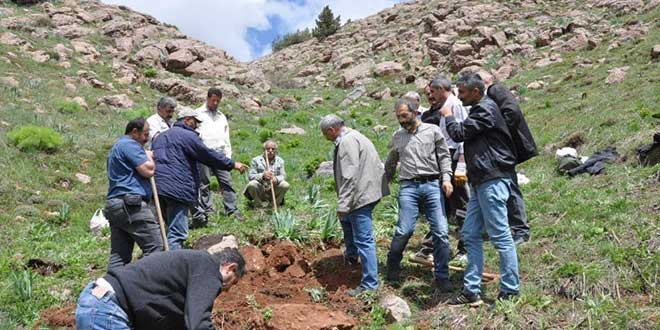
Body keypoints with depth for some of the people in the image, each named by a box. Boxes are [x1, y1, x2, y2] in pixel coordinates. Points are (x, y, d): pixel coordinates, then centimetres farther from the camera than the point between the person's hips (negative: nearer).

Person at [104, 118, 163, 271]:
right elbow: (148, 170, -13)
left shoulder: (117, 146, 27)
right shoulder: (130, 145, -6)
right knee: (155, 246, -8)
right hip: (131, 204, -10)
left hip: (113, 203, 11)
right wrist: (149, 156, 7)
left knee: (119, 254, 8)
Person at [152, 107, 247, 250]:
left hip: (158, 188, 9)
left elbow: (154, 158, 28)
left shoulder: (160, 136, 22)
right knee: (177, 233, -11)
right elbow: (208, 155, -8)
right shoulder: (188, 136, -6)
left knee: (171, 228, 19)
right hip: (177, 189, -9)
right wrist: (232, 164, 0)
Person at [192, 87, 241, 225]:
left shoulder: (222, 116, 23)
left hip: (220, 153, 4)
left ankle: (232, 210, -3)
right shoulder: (198, 113, 8)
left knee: (226, 181, -3)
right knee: (204, 184, -1)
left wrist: (228, 156, 13)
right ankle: (206, 212, 4)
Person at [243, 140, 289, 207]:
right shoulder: (256, 160, -1)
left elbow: (283, 176, -3)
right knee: (252, 184, -32)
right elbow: (251, 176, -9)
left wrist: (276, 179, -27)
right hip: (260, 192, -1)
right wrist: (262, 176, -30)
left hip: (274, 191, 2)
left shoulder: (280, 161, 6)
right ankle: (258, 205, -7)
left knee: (285, 185, -26)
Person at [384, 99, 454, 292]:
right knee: (404, 230, -12)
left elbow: (444, 156, 8)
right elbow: (390, 164, 29)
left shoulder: (433, 131, 9)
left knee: (441, 232, -5)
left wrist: (446, 178, -5)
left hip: (432, 184, 0)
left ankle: (442, 277, 7)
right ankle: (393, 265, 14)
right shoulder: (397, 137, 18)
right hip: (408, 187, 1)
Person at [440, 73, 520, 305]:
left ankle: (510, 291, 4)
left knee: (500, 236, -5)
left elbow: (459, 134, -15)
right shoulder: (479, 110, 21)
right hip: (480, 181, 10)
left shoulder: (485, 109, -10)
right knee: (471, 235, 8)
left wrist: (448, 116, 4)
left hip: (492, 180, -10)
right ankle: (471, 290, 13)